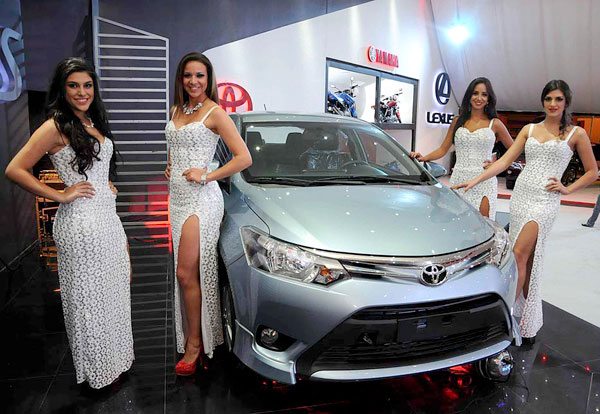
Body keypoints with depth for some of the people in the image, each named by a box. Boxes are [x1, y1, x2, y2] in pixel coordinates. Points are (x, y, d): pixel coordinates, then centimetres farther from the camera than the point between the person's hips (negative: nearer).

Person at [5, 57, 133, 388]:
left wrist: (107, 185, 11)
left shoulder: (93, 122, 12)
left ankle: (115, 356, 36)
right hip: (81, 222, -8)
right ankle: (97, 371, 23)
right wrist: (61, 195, -14)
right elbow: (15, 170, -16)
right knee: (88, 297, 5)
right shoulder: (56, 127, -12)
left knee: (114, 288, 17)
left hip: (108, 215, 8)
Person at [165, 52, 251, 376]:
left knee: (187, 274, -8)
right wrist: (170, 166, 13)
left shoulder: (215, 113, -7)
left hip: (200, 198, -7)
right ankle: (193, 335, 22)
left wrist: (206, 176, -16)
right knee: (187, 273, 10)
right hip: (178, 197, 7)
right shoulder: (176, 110, 14)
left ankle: (195, 343, 6)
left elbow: (244, 158, -12)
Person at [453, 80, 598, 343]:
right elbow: (505, 160, 7)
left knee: (520, 253, -19)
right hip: (520, 194, 4)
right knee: (527, 259, 7)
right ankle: (527, 321, 17)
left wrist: (567, 189, -2)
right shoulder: (529, 129, 13)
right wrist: (475, 180, -3)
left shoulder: (575, 134, 5)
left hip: (545, 199, -4)